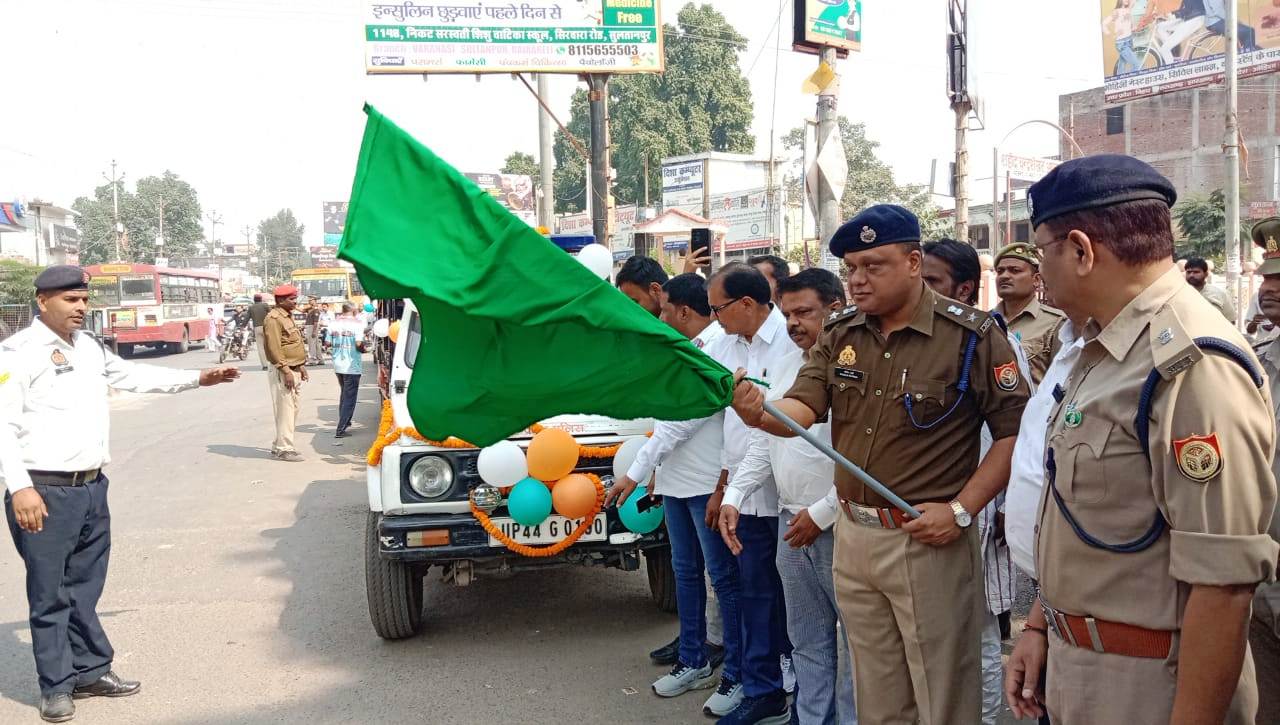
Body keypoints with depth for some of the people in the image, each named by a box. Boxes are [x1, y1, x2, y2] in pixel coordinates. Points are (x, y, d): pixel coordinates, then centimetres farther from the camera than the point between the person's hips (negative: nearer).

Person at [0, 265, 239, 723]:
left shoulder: (89, 347, 13)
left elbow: (134, 375, 26)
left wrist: (197, 378, 24)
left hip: (92, 488, 7)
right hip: (45, 493, -7)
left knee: (84, 587, 16)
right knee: (49, 594, 2)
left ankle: (90, 671, 27)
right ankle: (56, 687, 12)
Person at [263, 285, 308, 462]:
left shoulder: (288, 316, 17)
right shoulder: (273, 318, -14)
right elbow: (274, 348, -21)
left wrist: (301, 366, 18)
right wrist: (286, 371, -23)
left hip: (293, 370, 10)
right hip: (283, 372, -10)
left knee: (292, 409, 13)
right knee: (285, 410, -7)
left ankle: (279, 446, 22)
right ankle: (284, 449, -2)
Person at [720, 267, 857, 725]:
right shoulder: (788, 367, 13)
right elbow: (763, 441, 18)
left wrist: (822, 513, -15)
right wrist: (734, 495, 7)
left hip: (838, 527, -8)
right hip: (791, 524, 8)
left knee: (854, 640, 1)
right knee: (807, 641, 17)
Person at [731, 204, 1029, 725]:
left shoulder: (970, 335, -10)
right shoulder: (839, 334, 7)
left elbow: (1015, 429, -10)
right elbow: (803, 407, -3)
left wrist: (961, 510, -16)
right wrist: (761, 414, -26)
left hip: (928, 541, -5)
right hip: (852, 537, 5)